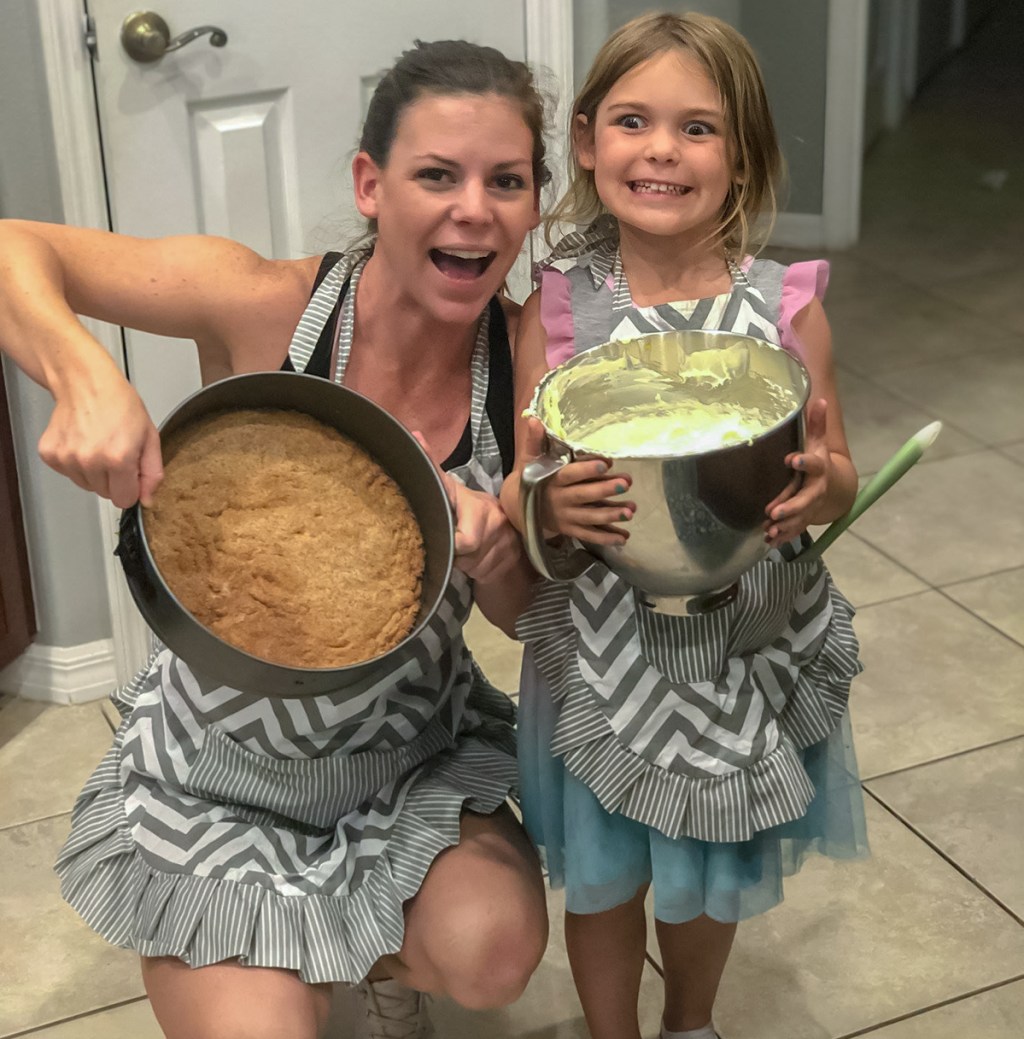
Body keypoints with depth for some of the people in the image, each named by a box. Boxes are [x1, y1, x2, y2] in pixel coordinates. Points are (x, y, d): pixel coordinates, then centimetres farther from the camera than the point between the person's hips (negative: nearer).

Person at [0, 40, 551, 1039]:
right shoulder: (265, 305, -22)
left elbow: (529, 615, -7)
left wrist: (490, 544, -31)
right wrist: (85, 378, -41)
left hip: (412, 746, 2)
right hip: (222, 769, -2)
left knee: (490, 956, -19)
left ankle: (372, 949, 18)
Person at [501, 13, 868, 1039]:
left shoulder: (786, 305, -8)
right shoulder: (557, 307, -10)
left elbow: (835, 480, 0)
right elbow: (521, 488, -5)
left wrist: (821, 485, -23)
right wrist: (551, 503, -28)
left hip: (747, 642, 1)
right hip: (604, 651, -1)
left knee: (712, 877, 22)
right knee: (604, 873, 15)